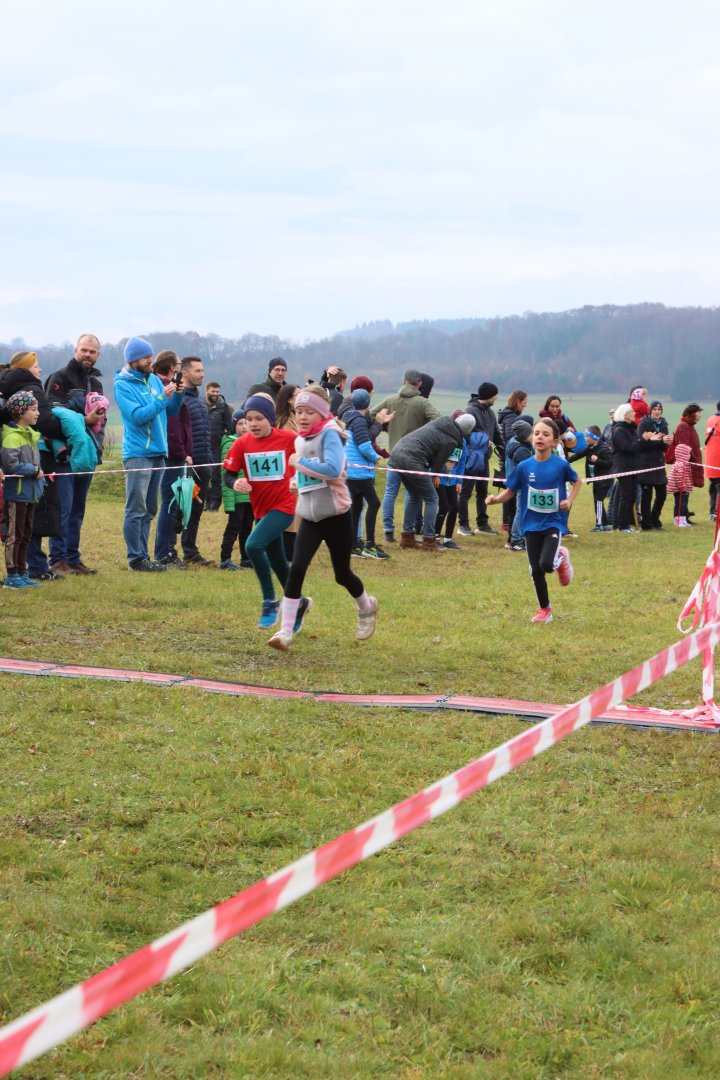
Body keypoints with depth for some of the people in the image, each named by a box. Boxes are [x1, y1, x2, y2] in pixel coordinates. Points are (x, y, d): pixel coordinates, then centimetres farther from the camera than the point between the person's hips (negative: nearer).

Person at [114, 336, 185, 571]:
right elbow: (137, 416, -17)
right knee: (136, 510, -7)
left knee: (149, 510, 11)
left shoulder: (154, 379, 13)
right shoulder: (123, 385, -7)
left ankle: (142, 555, 16)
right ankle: (136, 558, -4)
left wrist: (178, 394, -4)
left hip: (158, 452, 7)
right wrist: (162, 398, -21)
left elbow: (171, 411, 14)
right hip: (138, 453, -7)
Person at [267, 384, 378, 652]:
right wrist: (298, 479, 7)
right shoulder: (300, 439, 9)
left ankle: (366, 608, 40)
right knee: (296, 568, -12)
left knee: (342, 574, 9)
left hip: (336, 515, -5)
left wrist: (299, 462, -21)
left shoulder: (329, 434, -14)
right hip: (310, 516, 5)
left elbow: (333, 469, -30)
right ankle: (286, 630, -13)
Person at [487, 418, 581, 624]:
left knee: (547, 564, -21)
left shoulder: (561, 465, -9)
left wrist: (570, 500, -5)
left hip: (554, 522, -2)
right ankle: (544, 609, 24)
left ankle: (561, 558, 16)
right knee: (535, 570, 4)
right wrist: (496, 499, -19)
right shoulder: (524, 467, -6)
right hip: (531, 524, 2)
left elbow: (576, 481, 10)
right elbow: (510, 491, 1)